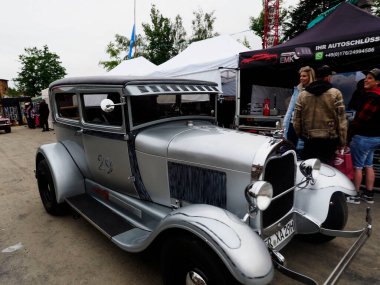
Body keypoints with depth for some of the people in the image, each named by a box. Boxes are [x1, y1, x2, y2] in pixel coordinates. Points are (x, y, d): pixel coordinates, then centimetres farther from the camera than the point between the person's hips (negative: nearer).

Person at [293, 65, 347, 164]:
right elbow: (341, 120, -7)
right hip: (329, 140, -2)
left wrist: (300, 135, 17)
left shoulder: (302, 94, 3)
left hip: (309, 140, 3)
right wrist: (342, 141, 2)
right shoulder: (335, 93, -4)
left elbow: (296, 120, 3)